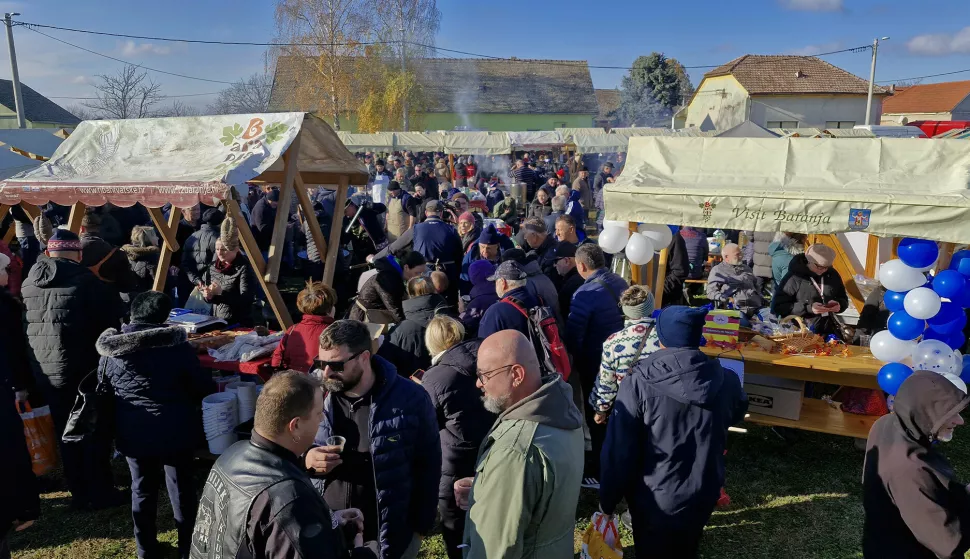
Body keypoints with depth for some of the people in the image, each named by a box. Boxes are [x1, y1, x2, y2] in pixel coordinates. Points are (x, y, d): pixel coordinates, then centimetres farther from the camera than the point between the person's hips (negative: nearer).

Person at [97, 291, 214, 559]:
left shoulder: (110, 352, -1)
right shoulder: (178, 347, -13)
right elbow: (204, 388, -5)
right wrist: (182, 399, 17)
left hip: (133, 434, 3)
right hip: (175, 432, -3)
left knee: (142, 490, 18)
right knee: (182, 490, 10)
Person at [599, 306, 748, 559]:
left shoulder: (638, 383, -24)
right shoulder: (727, 381, -12)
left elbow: (619, 450, -20)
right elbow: (736, 416, 12)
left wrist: (607, 499, -6)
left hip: (654, 499, -3)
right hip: (703, 495, 4)